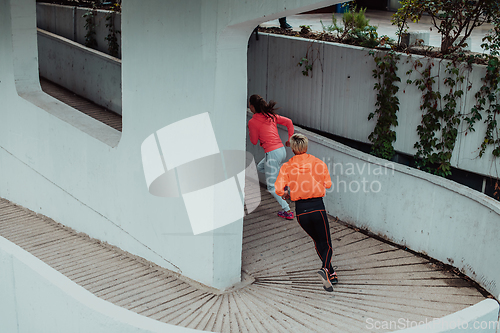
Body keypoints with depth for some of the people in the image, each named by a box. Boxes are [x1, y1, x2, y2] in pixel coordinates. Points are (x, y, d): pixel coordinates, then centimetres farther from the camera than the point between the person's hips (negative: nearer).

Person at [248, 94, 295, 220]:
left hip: (272, 153, -8)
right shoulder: (271, 115, 10)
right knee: (260, 167, 30)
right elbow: (289, 122, 8)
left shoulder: (253, 122, -10)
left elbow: (254, 141, 0)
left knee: (272, 186, 5)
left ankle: (287, 211, 3)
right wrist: (290, 139, 15)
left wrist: (249, 129, 15)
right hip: (282, 150, 8)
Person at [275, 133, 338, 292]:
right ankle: (325, 269, -22)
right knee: (326, 244, 6)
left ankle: (331, 274, 27)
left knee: (318, 241, 22)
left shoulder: (287, 167, -1)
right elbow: (328, 184, 4)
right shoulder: (319, 163, 1)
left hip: (300, 210, 2)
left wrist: (288, 193, 12)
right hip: (317, 207, -2)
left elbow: (279, 190, -9)